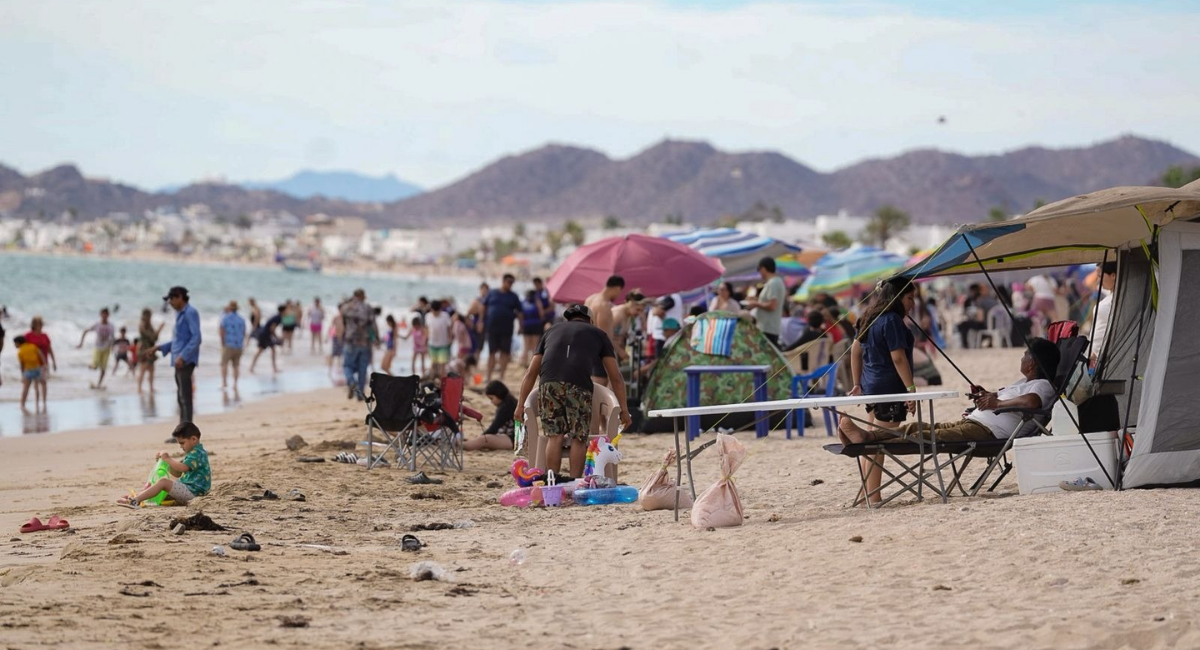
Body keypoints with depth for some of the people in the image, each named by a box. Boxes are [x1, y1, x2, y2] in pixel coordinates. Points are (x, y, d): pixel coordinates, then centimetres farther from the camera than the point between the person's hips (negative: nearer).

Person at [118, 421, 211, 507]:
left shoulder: (197, 453, -12)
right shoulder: (193, 453, 23)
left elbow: (183, 468, -28)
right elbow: (177, 474, 21)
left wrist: (167, 459, -17)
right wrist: (168, 460, 6)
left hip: (192, 492, -11)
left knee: (163, 482, -22)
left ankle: (135, 501, -30)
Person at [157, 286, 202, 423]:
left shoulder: (190, 313, -12)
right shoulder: (180, 314, 18)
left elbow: (196, 338, -19)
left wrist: (183, 356, -25)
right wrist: (160, 348, 20)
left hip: (186, 360, -10)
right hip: (179, 360, 10)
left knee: (185, 396, -11)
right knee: (181, 396, 13)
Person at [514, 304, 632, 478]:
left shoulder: (552, 331, 33)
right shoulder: (598, 334, 28)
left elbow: (531, 372, 28)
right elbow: (615, 377, 24)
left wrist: (520, 404, 29)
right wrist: (624, 409, 28)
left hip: (549, 382, 2)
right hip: (578, 385, -2)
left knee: (554, 436, 8)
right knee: (579, 438, 6)